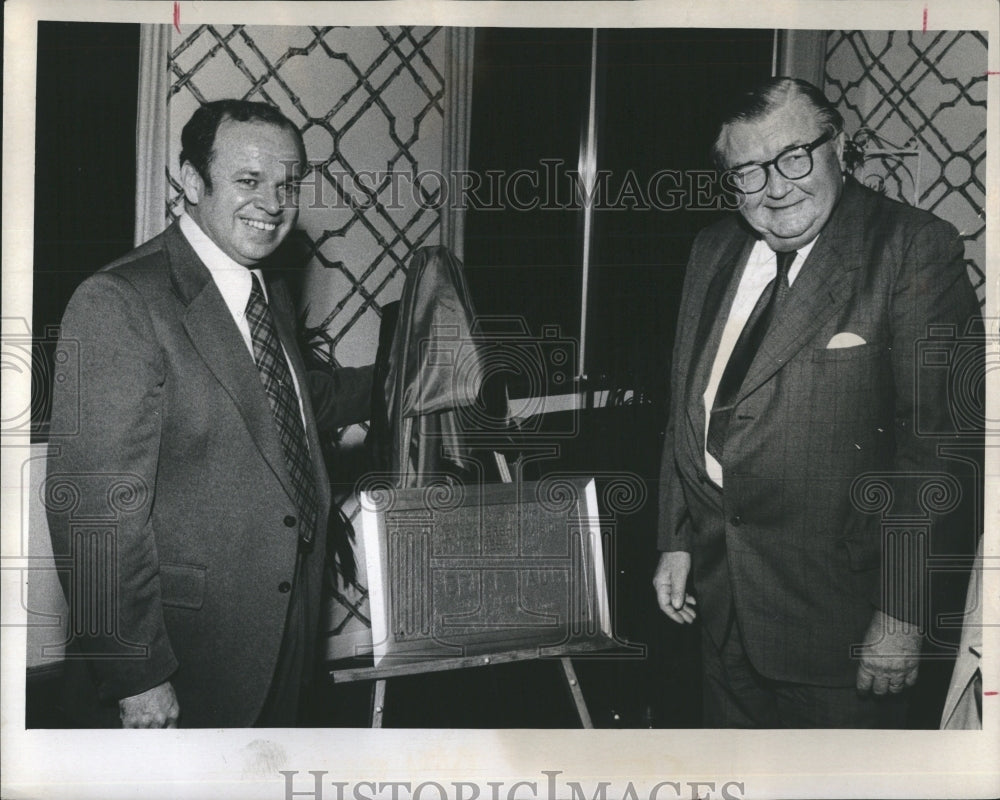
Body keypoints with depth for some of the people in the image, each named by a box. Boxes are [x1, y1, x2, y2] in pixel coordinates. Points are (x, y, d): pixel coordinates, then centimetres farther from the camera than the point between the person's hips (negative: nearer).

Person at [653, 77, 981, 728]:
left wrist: (901, 610, -18)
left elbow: (935, 439, -16)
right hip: (721, 595, 6)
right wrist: (675, 541, 11)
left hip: (837, 597, -5)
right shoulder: (714, 250, 8)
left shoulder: (915, 248, -12)